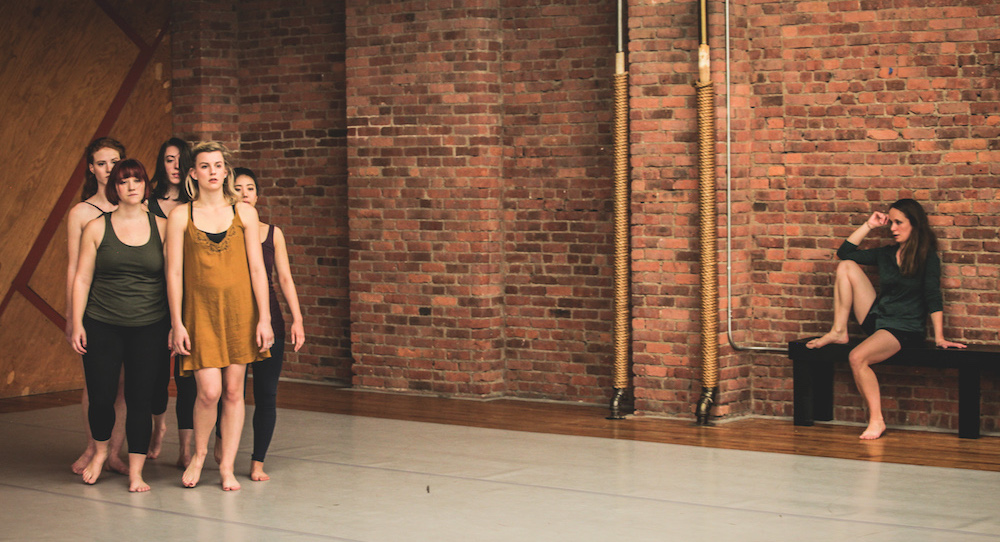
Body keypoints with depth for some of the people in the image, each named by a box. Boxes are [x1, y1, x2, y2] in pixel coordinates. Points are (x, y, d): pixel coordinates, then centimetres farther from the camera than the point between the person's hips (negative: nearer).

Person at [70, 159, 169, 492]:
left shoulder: (162, 227, 6)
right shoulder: (97, 228, 4)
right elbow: (81, 279, 4)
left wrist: (176, 323, 3)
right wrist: (77, 324, -2)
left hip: (149, 327, 0)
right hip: (102, 326, 0)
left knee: (140, 399, -1)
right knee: (101, 396, -2)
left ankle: (136, 471, 9)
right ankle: (101, 449, 28)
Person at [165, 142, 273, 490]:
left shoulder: (244, 212, 4)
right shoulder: (180, 216, 1)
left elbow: (257, 267, 3)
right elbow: (173, 272, 0)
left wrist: (264, 319, -2)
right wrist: (176, 323, -4)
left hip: (240, 309, 2)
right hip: (201, 311, -1)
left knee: (234, 391, 4)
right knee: (209, 391, -10)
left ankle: (227, 467, 15)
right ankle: (199, 454, 16)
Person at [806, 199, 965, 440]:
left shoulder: (927, 257, -5)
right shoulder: (886, 253, 12)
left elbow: (933, 297, -11)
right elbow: (844, 252, 14)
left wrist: (939, 337, -16)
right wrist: (869, 226, 10)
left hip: (905, 328, -7)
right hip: (877, 317, 7)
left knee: (857, 357, -33)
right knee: (847, 266, -3)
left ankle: (876, 420, -23)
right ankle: (839, 332, -6)